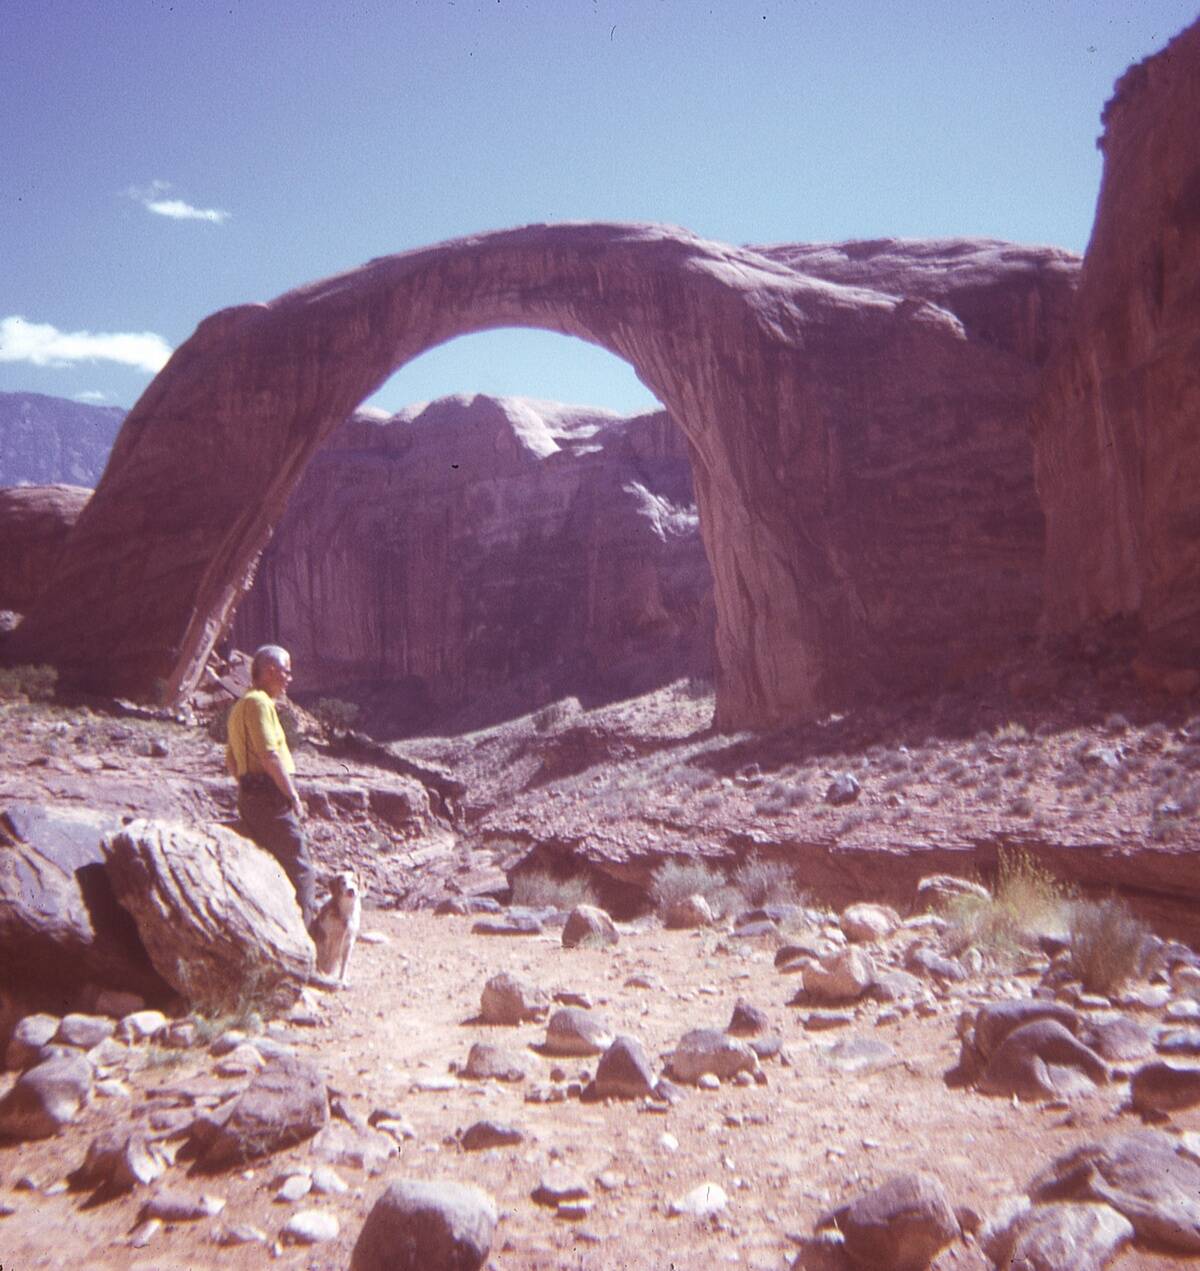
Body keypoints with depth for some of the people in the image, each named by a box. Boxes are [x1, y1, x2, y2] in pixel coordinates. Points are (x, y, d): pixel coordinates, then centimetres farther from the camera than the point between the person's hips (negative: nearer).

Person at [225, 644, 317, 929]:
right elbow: (269, 755, -21)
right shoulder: (259, 702, -13)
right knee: (299, 871, -7)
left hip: (251, 795, 10)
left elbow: (230, 760, 24)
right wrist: (294, 796, -16)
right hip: (271, 795, -10)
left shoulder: (242, 705, 20)